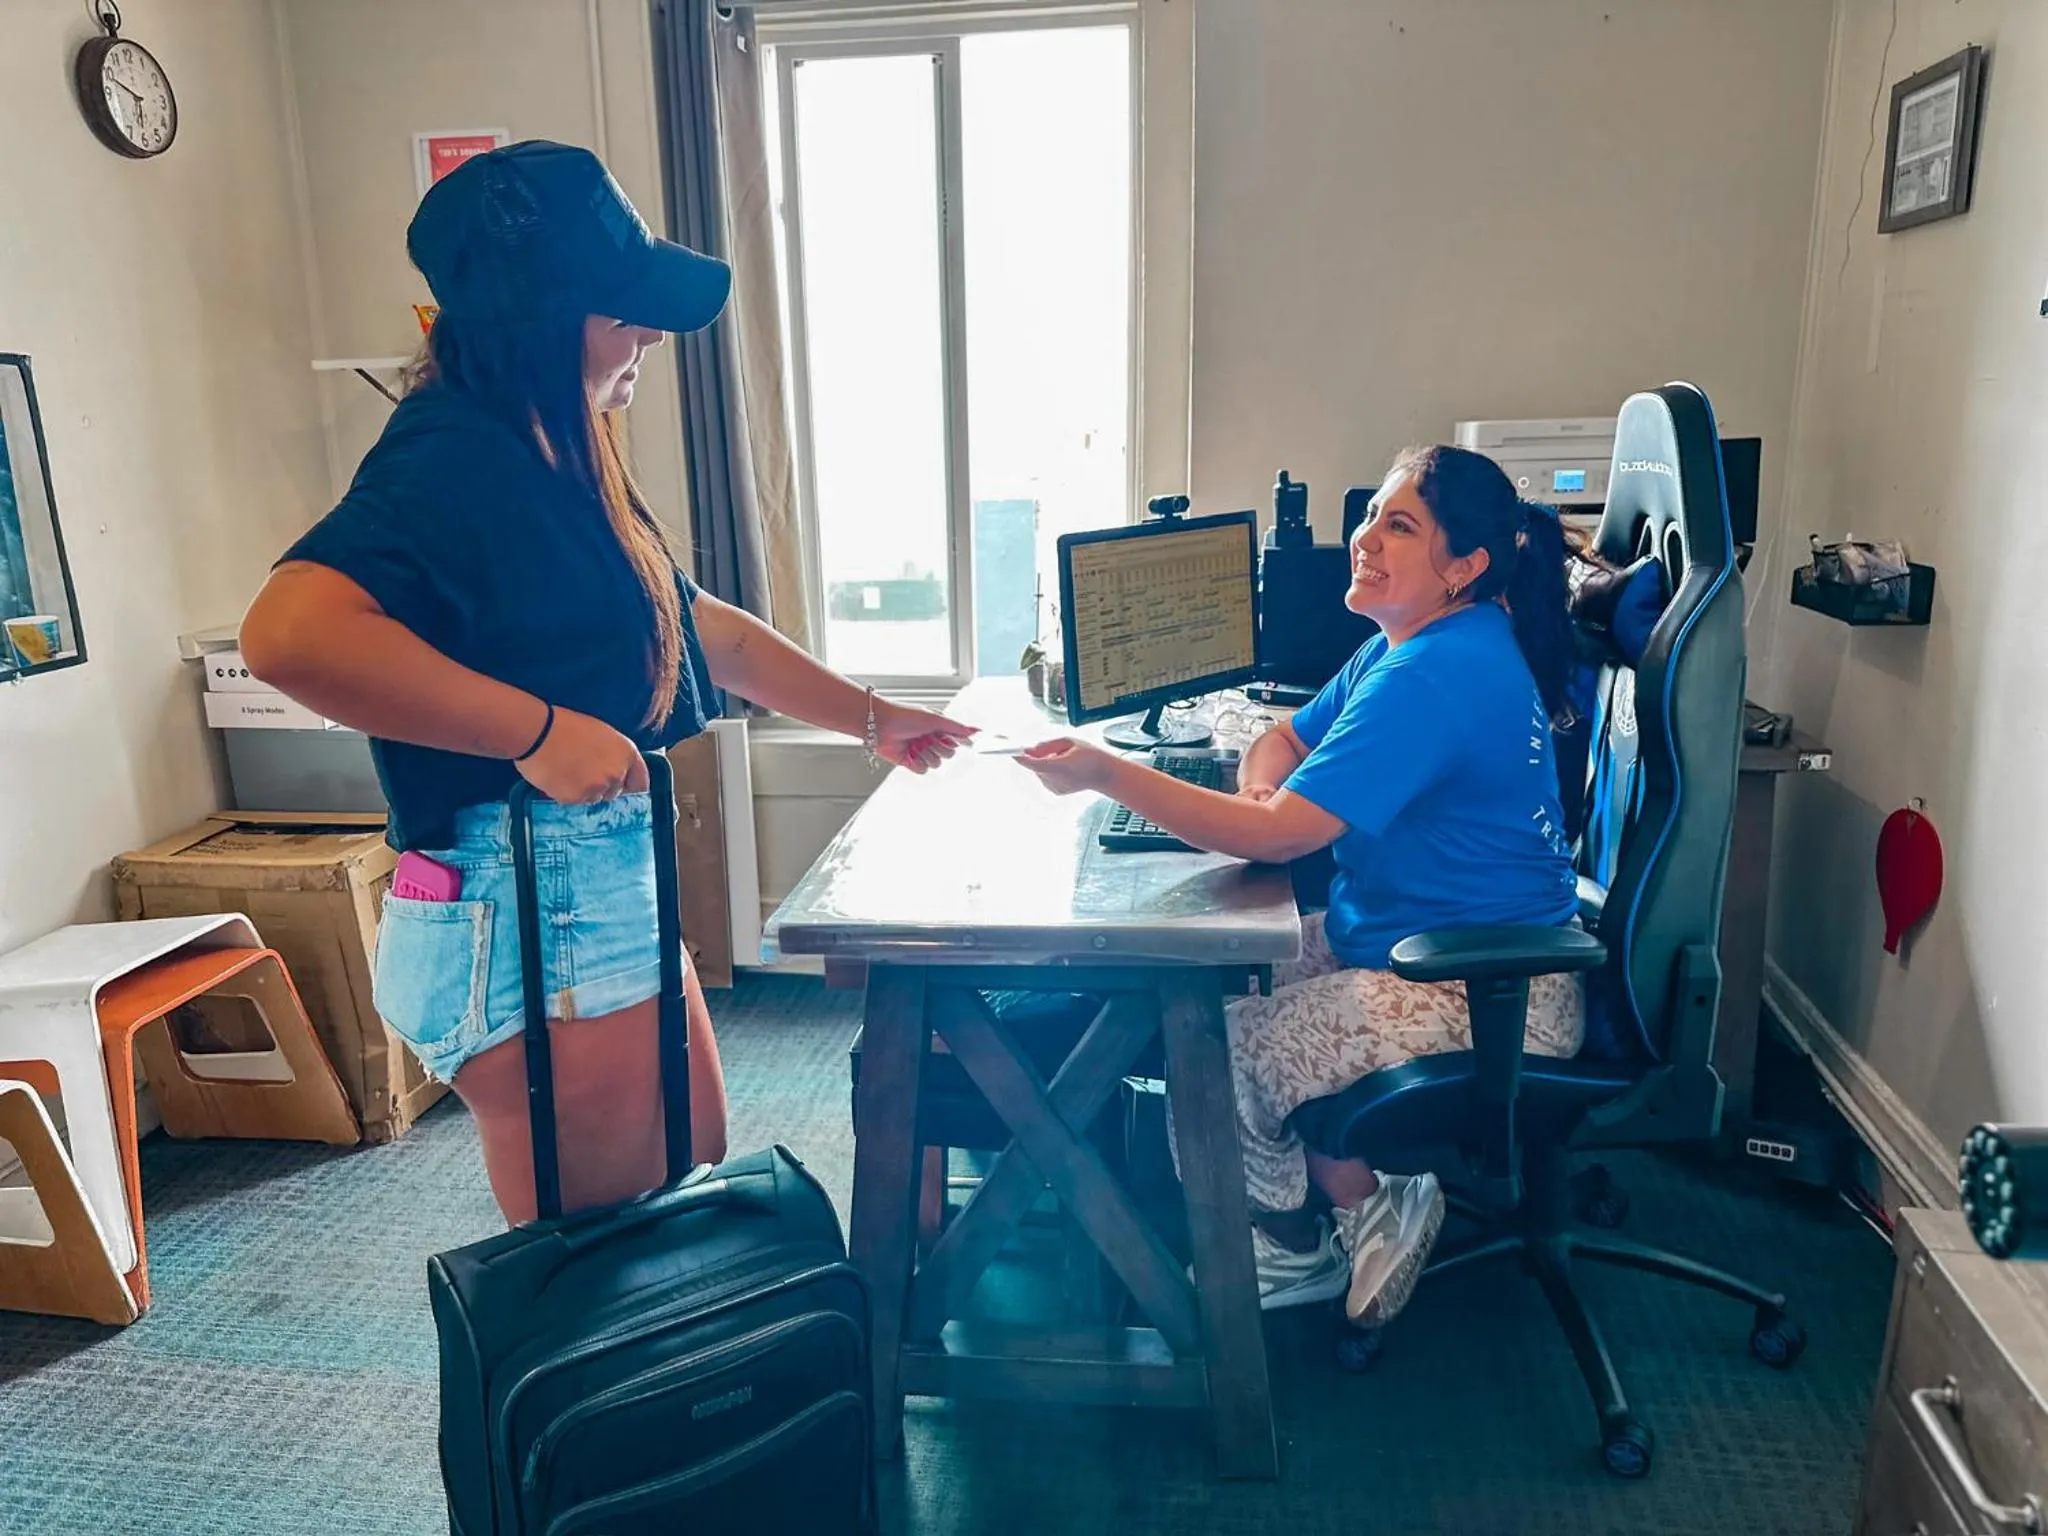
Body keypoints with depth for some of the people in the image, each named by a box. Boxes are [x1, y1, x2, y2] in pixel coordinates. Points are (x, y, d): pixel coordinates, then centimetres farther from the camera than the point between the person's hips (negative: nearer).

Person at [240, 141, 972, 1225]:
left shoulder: (560, 466, 14)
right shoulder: (454, 457, -17)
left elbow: (705, 630, 22)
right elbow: (288, 632, -32)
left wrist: (869, 717, 26)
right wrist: (537, 730, -28)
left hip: (613, 893, 10)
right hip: (527, 921, -10)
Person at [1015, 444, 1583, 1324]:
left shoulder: (1434, 676, -27)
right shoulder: (1415, 642, 6)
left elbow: (1278, 835, -31)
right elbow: (1287, 740, 15)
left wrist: (1107, 774, -30)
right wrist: (1261, 790, -9)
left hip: (1494, 994, -10)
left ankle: (1363, 1218, 9)